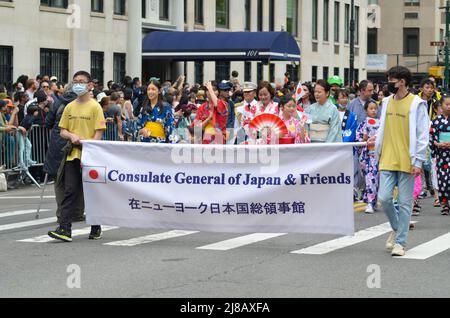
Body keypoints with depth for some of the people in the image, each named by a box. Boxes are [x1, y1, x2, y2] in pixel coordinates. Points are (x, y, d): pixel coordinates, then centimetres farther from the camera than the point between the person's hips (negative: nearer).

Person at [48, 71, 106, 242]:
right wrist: (72, 136, -8)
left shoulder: (95, 107, -3)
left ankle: (96, 228, 19)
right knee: (70, 191, -4)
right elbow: (62, 131, 14)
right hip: (72, 155, 4)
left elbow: (99, 133, -7)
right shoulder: (69, 107, 11)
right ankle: (65, 229, -9)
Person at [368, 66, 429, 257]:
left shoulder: (416, 104, -7)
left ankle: (400, 243, 7)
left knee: (404, 202, 0)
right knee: (384, 198, -3)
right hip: (387, 160, 5)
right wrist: (377, 140, 4)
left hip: (406, 162, -5)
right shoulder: (387, 102, 10)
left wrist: (418, 162, -12)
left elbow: (422, 135, -7)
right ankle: (397, 228, 24)